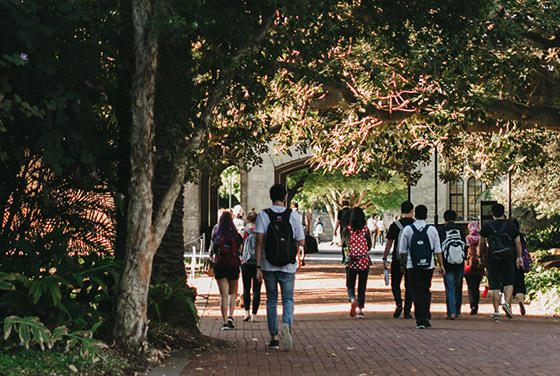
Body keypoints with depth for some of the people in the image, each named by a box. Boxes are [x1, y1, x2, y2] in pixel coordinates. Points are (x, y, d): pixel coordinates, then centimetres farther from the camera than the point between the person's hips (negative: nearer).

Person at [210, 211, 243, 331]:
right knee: (232, 293, 18)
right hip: (233, 267, 0)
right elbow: (240, 251, 0)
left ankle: (225, 321, -5)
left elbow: (213, 250, 5)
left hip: (219, 267, 0)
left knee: (223, 295, 2)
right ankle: (230, 316, 1)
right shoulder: (236, 236, -7)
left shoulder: (216, 236, -3)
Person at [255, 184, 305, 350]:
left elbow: (259, 242, -8)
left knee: (271, 300, 12)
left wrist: (258, 267, -6)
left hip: (268, 265, 1)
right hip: (288, 266, 0)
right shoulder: (294, 216, -2)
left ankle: (274, 338, 13)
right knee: (288, 299, 7)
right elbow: (301, 242, -1)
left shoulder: (263, 215, -3)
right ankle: (287, 324, -22)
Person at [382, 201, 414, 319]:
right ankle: (407, 311, 5)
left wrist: (384, 258, 3)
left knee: (395, 283, 11)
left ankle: (399, 304, -11)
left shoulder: (395, 225, -5)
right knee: (409, 285, 8)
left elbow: (389, 243, -4)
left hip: (397, 259, -2)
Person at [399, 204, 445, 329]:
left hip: (413, 266, -1)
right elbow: (437, 249, 2)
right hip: (428, 266, 1)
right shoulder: (432, 229, 1)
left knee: (417, 292, 2)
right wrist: (441, 265, 6)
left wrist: (403, 263, 15)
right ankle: (426, 317, 8)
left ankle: (420, 320, -3)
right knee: (426, 291, 16)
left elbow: (402, 250, 3)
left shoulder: (408, 229, -2)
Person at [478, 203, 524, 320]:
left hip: (492, 259, 0)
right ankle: (507, 303, -8)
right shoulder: (511, 226, 4)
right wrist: (519, 257, 16)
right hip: (508, 259, 0)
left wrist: (480, 256, 16)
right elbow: (518, 242, 7)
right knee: (508, 283, 14)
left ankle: (496, 311, 1)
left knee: (494, 286, 3)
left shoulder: (486, 226, 1)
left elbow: (481, 243, 4)